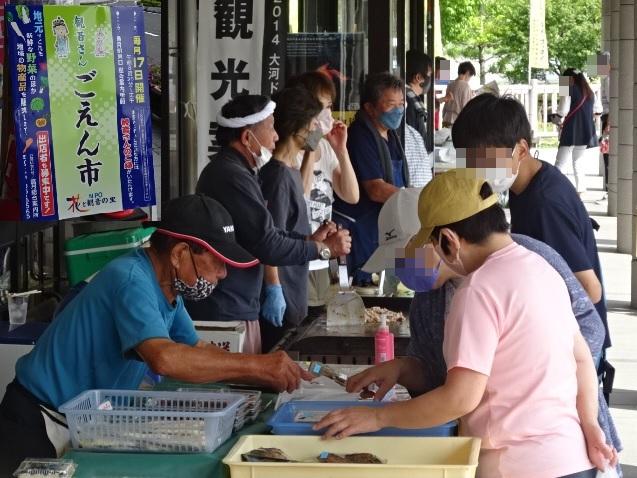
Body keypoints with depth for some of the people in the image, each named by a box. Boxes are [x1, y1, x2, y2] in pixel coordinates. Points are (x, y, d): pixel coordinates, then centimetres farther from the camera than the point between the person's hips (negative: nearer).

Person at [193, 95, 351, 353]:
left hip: (239, 308, 11)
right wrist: (325, 249, -10)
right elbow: (268, 246, -21)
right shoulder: (233, 177, -21)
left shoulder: (227, 169, 15)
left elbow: (261, 232, 19)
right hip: (225, 312, -11)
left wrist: (310, 239, 9)